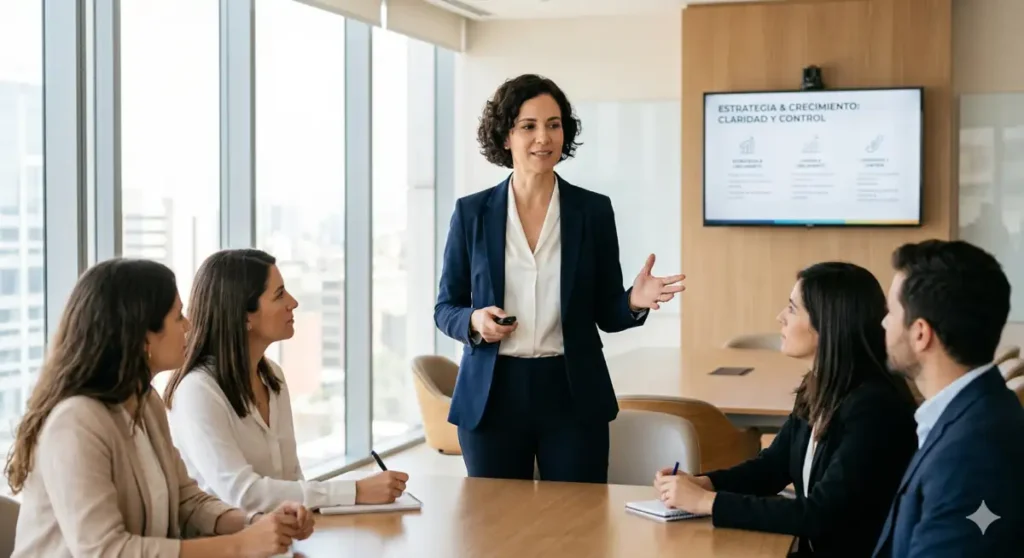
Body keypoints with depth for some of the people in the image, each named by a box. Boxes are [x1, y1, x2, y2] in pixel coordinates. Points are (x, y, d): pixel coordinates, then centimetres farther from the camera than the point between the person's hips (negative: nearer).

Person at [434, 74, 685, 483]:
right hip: (492, 396, 0)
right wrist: (474, 321, -14)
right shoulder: (472, 212, 2)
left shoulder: (593, 210, 2)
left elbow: (606, 313, 6)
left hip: (572, 395, 0)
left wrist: (634, 302, -15)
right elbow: (445, 308, 7)